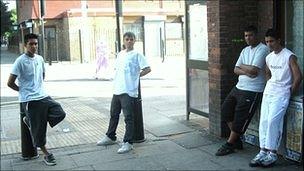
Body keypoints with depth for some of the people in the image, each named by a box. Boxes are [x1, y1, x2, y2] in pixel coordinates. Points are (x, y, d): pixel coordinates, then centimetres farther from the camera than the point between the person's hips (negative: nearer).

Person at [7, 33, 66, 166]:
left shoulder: (40, 59, 8)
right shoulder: (20, 61, -11)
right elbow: (10, 83, -10)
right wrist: (23, 90, 4)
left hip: (43, 96, 6)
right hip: (30, 101, -6)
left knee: (60, 114, -7)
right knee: (38, 130, 0)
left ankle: (31, 120, 12)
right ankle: (46, 154, 18)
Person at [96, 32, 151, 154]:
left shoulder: (137, 55, -7)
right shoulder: (120, 54, 14)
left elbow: (147, 69, -12)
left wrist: (136, 76, -4)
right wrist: (115, 80, 12)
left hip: (129, 91, -8)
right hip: (117, 90, 8)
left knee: (128, 117, -4)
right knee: (114, 114, 19)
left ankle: (128, 143, 2)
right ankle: (110, 137, 35)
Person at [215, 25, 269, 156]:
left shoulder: (262, 49, -11)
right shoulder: (245, 50, 15)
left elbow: (254, 70, -21)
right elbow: (236, 70, 9)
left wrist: (242, 66, -3)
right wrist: (246, 71, -12)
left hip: (252, 91, -9)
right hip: (239, 87, 9)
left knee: (240, 118, -3)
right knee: (226, 110, 8)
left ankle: (229, 145, 11)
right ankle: (237, 140, 20)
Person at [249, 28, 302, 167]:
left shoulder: (289, 56, -9)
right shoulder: (268, 58, 12)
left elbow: (298, 77, -11)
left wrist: (290, 92, -5)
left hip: (281, 93, -7)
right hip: (268, 92, 7)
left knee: (273, 121, -17)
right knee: (264, 121, 0)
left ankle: (272, 154, -9)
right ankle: (263, 152, 4)